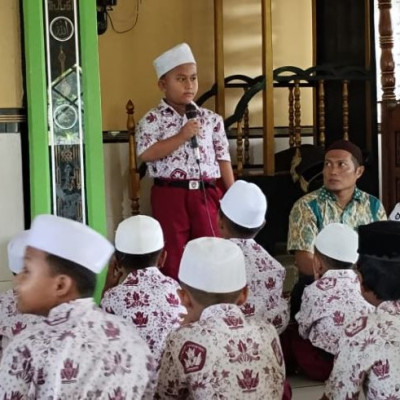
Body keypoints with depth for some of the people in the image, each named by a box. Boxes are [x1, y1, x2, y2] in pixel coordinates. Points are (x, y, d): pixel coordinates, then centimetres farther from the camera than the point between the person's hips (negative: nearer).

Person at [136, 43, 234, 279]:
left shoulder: (211, 119, 8)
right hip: (170, 193, -3)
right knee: (173, 252, 4)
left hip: (205, 193, 3)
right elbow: (146, 154, -15)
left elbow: (223, 158, 10)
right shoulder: (153, 119, -2)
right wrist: (181, 137, -18)